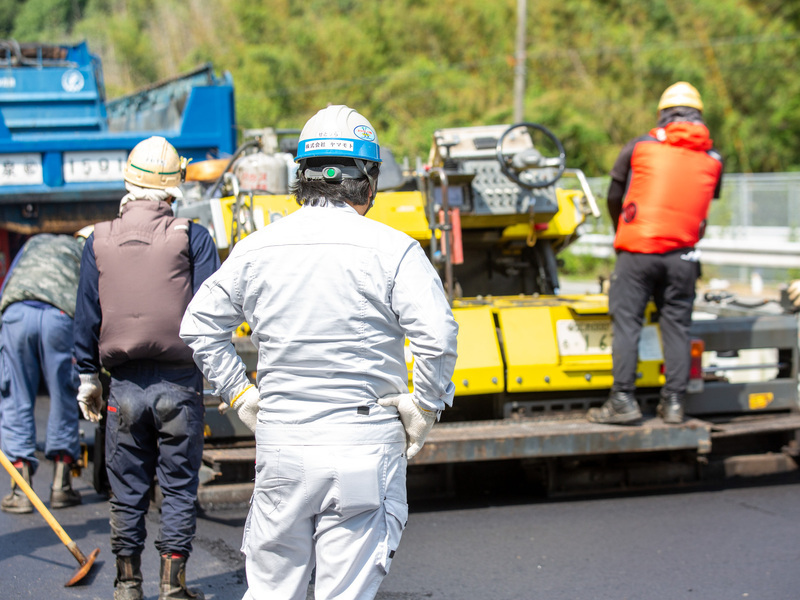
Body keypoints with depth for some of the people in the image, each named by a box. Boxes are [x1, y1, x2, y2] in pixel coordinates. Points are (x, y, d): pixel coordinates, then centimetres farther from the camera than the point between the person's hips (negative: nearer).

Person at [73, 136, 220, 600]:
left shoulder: (100, 241, 4)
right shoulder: (192, 237, -4)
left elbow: (87, 317, 7)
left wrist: (88, 378, 14)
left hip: (124, 385, 2)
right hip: (179, 385, -2)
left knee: (127, 490, 11)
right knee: (179, 487, 6)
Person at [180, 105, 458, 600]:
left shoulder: (256, 249, 6)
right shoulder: (392, 250, -7)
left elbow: (200, 326, 12)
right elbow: (438, 337, -16)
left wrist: (242, 394, 14)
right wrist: (424, 409, -3)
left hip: (280, 444, 3)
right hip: (364, 448, -3)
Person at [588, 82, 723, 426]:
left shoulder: (639, 148, 4)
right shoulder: (712, 159, 10)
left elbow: (614, 197, 14)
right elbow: (707, 203, 17)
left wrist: (621, 234, 32)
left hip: (638, 249, -2)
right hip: (683, 254, 2)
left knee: (626, 321, 0)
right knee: (677, 325, 8)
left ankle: (623, 400, -4)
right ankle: (674, 402, 8)